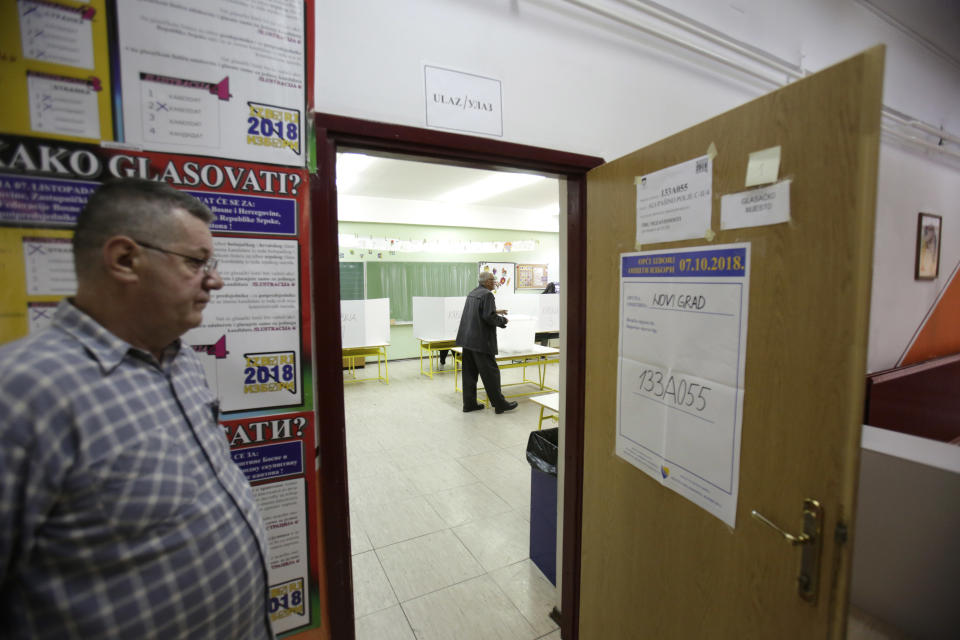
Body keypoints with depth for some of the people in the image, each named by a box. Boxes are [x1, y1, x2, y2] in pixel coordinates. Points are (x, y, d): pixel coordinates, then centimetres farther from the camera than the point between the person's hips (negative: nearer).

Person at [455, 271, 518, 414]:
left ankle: (469, 403, 18)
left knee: (469, 373, 11)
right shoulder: (487, 294, -13)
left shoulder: (472, 293, 14)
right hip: (481, 340, -9)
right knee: (490, 372, 0)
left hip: (467, 339, 9)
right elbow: (489, 317, -21)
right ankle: (499, 404, 10)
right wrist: (502, 320, -4)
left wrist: (495, 312, 23)